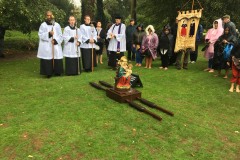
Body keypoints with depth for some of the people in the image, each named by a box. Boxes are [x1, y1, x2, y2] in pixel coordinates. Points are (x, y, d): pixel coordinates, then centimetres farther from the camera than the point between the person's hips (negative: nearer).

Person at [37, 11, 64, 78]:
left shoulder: (57, 25, 7)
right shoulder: (43, 25, 3)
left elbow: (60, 35, 4)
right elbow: (40, 35, -3)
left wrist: (56, 40, -12)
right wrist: (48, 34, -18)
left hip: (56, 46, 2)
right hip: (46, 46, -1)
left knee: (57, 59, 2)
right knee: (47, 60, -3)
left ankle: (57, 72, 16)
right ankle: (48, 73, 7)